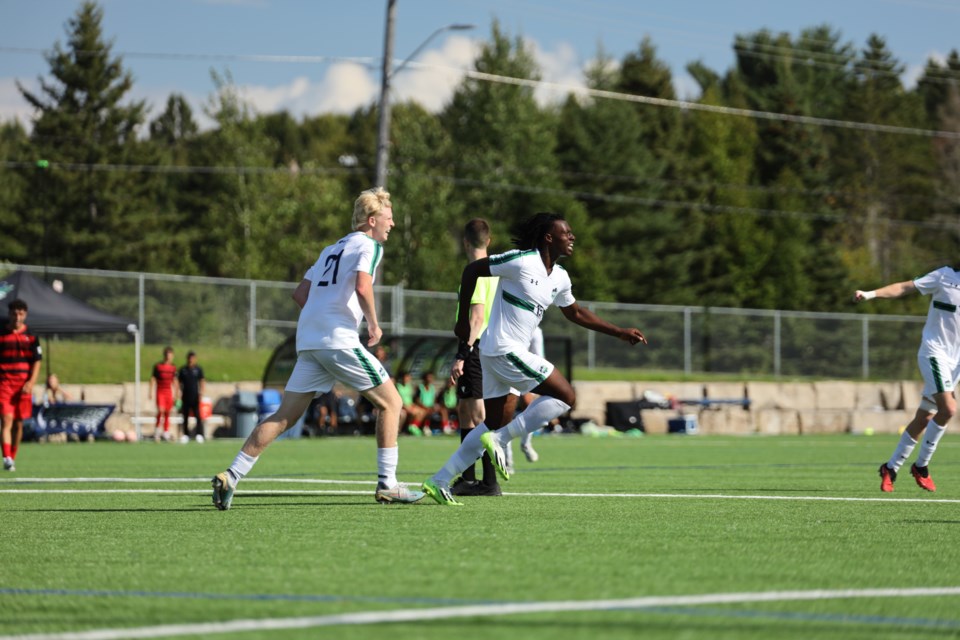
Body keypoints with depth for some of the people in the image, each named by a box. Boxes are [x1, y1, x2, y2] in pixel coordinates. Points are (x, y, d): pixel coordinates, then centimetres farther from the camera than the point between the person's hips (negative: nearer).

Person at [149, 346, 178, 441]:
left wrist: (177, 392, 14)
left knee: (167, 412, 4)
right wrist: (150, 392, -6)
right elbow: (153, 379, -1)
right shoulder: (158, 366, -3)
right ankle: (157, 429, -2)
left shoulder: (173, 367, 9)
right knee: (161, 410, -17)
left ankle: (166, 432, 10)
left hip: (169, 392, 4)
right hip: (160, 391, -4)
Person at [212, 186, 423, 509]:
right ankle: (387, 484, 0)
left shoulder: (332, 249, 25)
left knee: (285, 416, 6)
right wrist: (374, 325, -5)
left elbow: (300, 294, 23)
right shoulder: (368, 246, 0)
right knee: (390, 401, 3)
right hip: (339, 340, -8)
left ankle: (231, 476, -2)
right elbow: (362, 287, -18)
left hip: (308, 339, 8)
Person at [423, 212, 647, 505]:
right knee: (566, 396, -9)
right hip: (504, 349, -9)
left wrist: (620, 333, 25)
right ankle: (500, 439, -11)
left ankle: (439, 481, 12)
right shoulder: (521, 261, -14)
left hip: (498, 353, 9)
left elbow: (575, 313, 28)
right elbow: (471, 270, -8)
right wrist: (464, 319, -4)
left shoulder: (559, 278, 11)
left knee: (493, 423, 11)